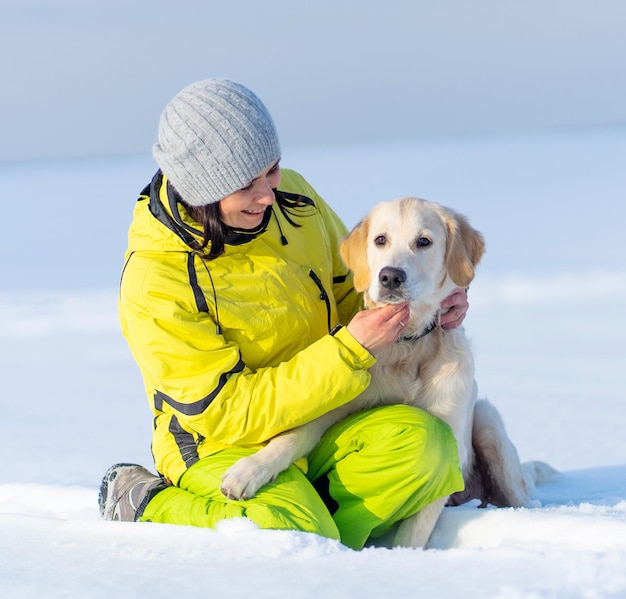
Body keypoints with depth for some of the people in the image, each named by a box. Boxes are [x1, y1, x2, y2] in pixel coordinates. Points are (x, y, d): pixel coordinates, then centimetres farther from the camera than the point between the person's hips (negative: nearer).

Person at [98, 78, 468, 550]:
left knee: (424, 441, -24)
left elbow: (349, 287, 15)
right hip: (222, 446, -4)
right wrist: (350, 351, -27)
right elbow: (229, 414, -21)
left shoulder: (292, 195, -2)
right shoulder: (153, 284, -21)